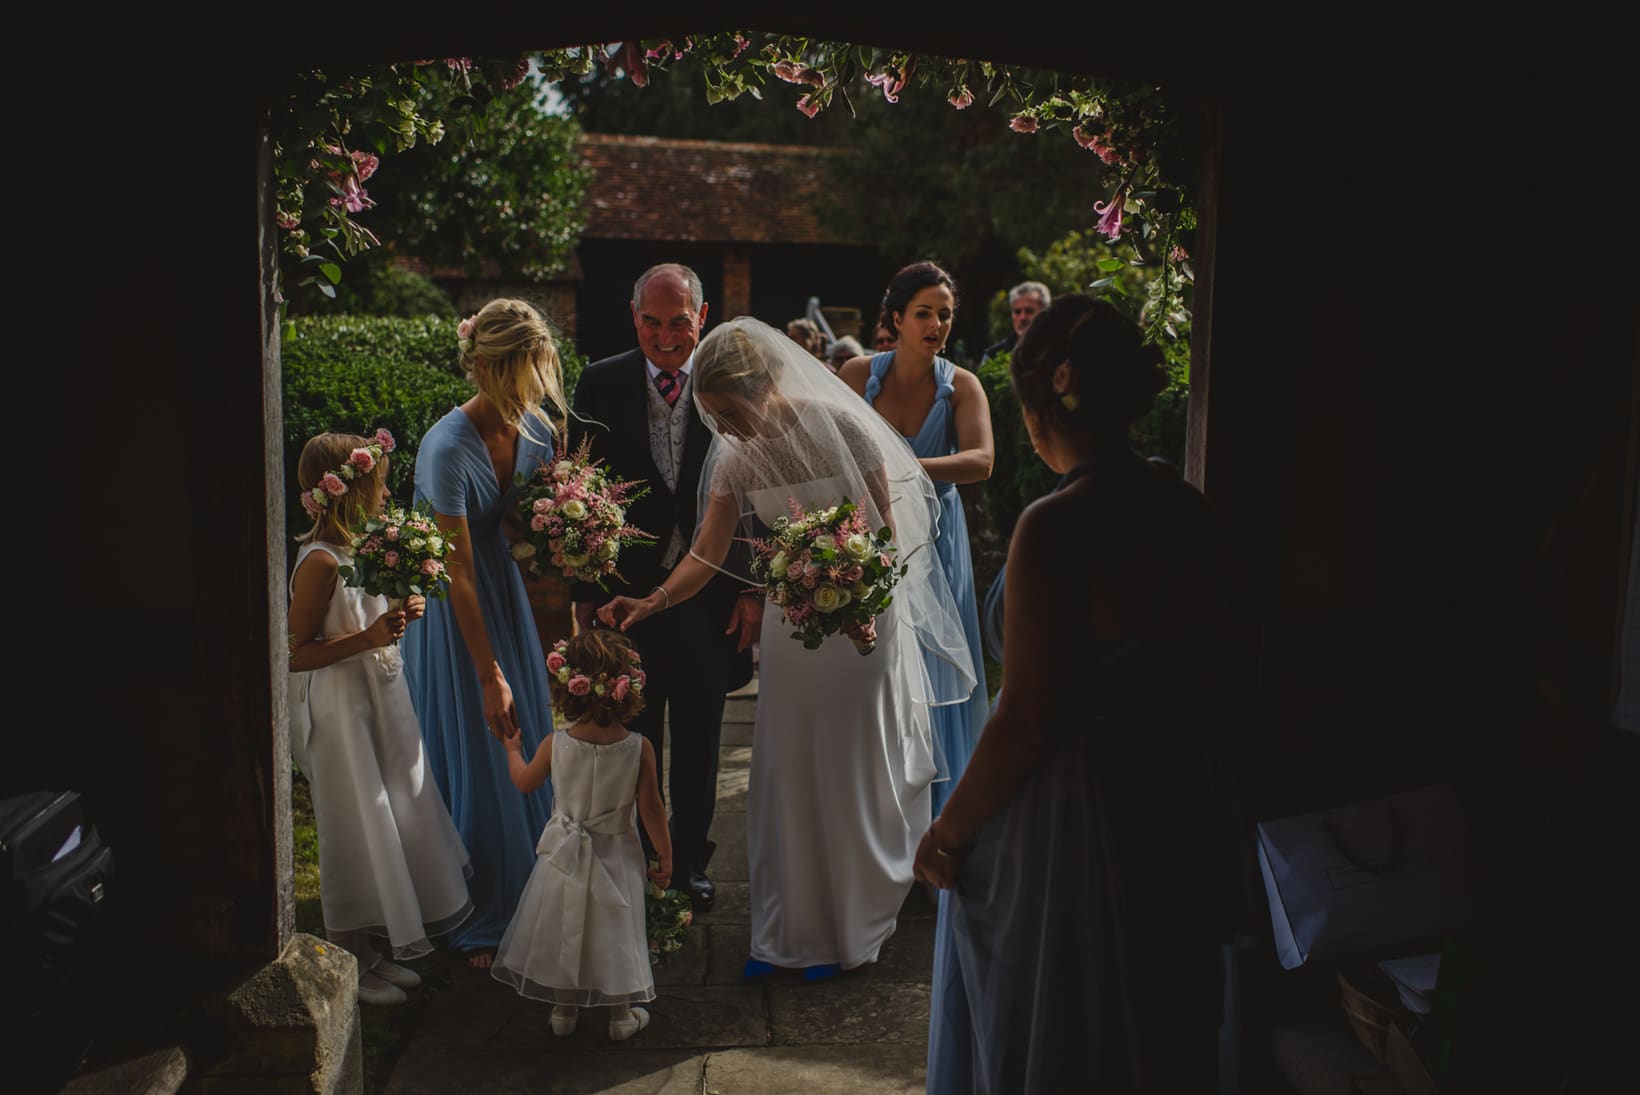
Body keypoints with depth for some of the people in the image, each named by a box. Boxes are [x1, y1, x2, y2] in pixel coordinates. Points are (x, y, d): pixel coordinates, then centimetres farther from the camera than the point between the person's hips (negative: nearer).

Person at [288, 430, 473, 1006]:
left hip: (379, 701, 9)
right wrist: (368, 638, -30)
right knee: (356, 834, 2)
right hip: (342, 711, -9)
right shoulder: (321, 561, -21)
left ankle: (370, 953, 30)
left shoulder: (360, 548, 7)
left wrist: (399, 613, 3)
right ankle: (350, 966, 18)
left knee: (388, 825, 16)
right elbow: (298, 653, -22)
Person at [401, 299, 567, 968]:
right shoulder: (448, 447, -26)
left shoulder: (534, 426, -7)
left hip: (506, 593, 6)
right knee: (475, 757, 1)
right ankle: (480, 923, 19)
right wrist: (490, 676, -21)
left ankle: (526, 900, 30)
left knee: (527, 747, 12)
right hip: (453, 612, -6)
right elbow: (459, 573, -23)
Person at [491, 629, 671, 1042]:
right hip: (616, 856, -1)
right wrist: (664, 855, 1)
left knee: (564, 930, 18)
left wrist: (513, 748, 23)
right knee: (614, 934, 15)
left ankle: (564, 1011, 33)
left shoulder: (555, 744, -17)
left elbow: (524, 782, 3)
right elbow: (651, 809, -13)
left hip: (565, 853, 1)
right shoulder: (639, 748, -20)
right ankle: (621, 1015, 28)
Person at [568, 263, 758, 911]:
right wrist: (584, 593, -2)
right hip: (626, 589, 0)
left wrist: (753, 590, -4)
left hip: (710, 593, 0)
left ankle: (690, 860, 31)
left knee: (698, 741, 13)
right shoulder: (600, 385, -2)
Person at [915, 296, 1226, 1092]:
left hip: (1066, 824, -7)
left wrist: (949, 833, -9)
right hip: (1172, 815, 7)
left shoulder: (1056, 529, -24)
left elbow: (1026, 722, -22)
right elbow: (1188, 661, 6)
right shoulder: (1186, 510, -3)